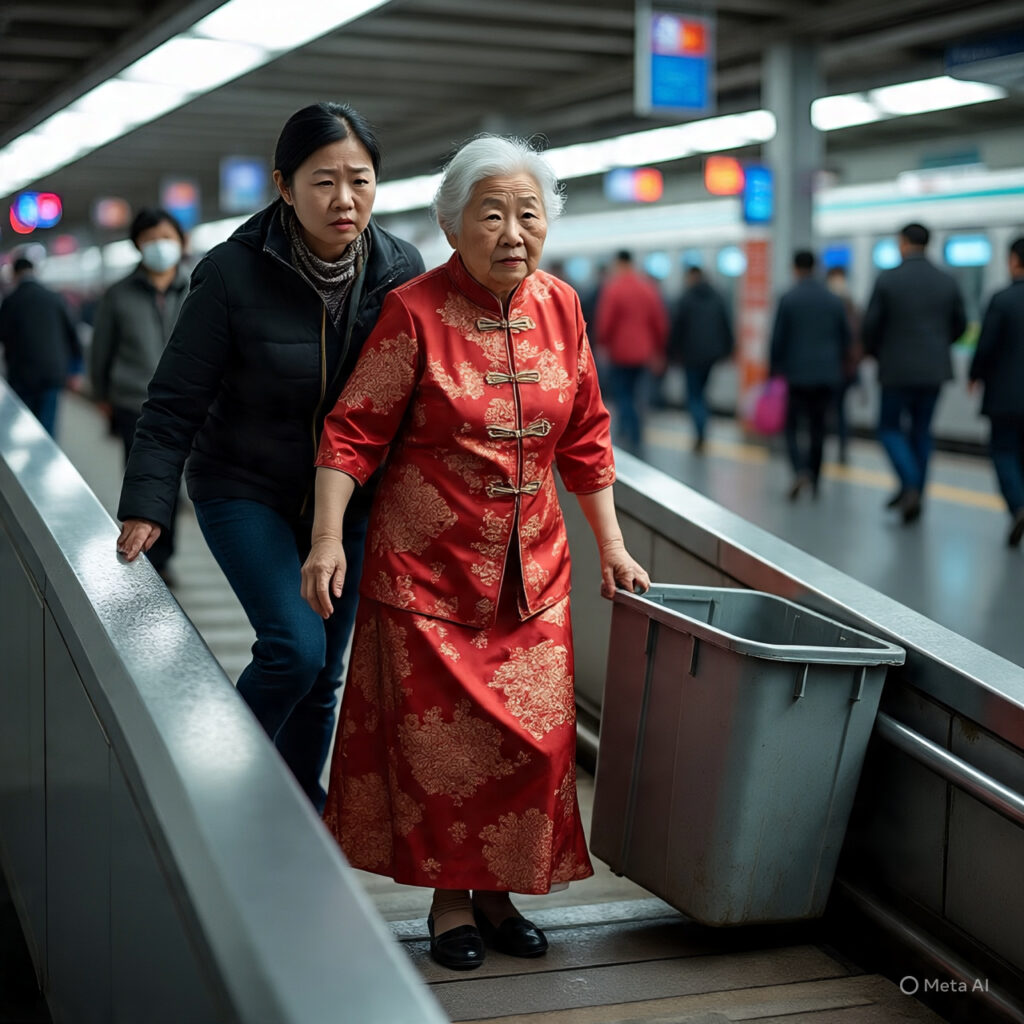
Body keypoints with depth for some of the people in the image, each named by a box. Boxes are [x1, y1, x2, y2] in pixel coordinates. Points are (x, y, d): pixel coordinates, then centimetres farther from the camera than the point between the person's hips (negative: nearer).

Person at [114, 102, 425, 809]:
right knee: (294, 647, -18)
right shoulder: (234, 272, -18)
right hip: (246, 491, -4)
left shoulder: (401, 268, -8)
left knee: (323, 670, 11)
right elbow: (176, 401, -13)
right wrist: (148, 503, -18)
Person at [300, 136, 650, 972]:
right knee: (437, 738, 2)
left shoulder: (560, 307, 1)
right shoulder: (415, 312, -12)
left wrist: (612, 546, 10)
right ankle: (448, 896, 22)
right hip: (427, 569, -4)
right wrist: (328, 540, -21)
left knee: (533, 737, 4)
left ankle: (498, 890, 24)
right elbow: (354, 433, -11)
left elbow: (584, 436, 10)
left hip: (532, 571, 4)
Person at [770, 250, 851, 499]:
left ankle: (800, 471, -21)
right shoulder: (834, 300, 4)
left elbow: (778, 339, -7)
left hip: (796, 374, -3)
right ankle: (814, 482, 16)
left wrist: (775, 371, 2)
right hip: (827, 374, 3)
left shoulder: (788, 299, -7)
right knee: (818, 428, 12)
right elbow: (845, 339, 9)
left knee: (792, 426, 3)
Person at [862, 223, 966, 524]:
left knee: (890, 428, 9)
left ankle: (910, 485, -12)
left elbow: (870, 326, -8)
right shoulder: (947, 282, 2)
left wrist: (874, 353, 11)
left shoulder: (887, 280, -10)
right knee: (921, 431, 14)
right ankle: (913, 498, 16)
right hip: (934, 369, 4)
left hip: (897, 369, -4)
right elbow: (959, 324, 9)